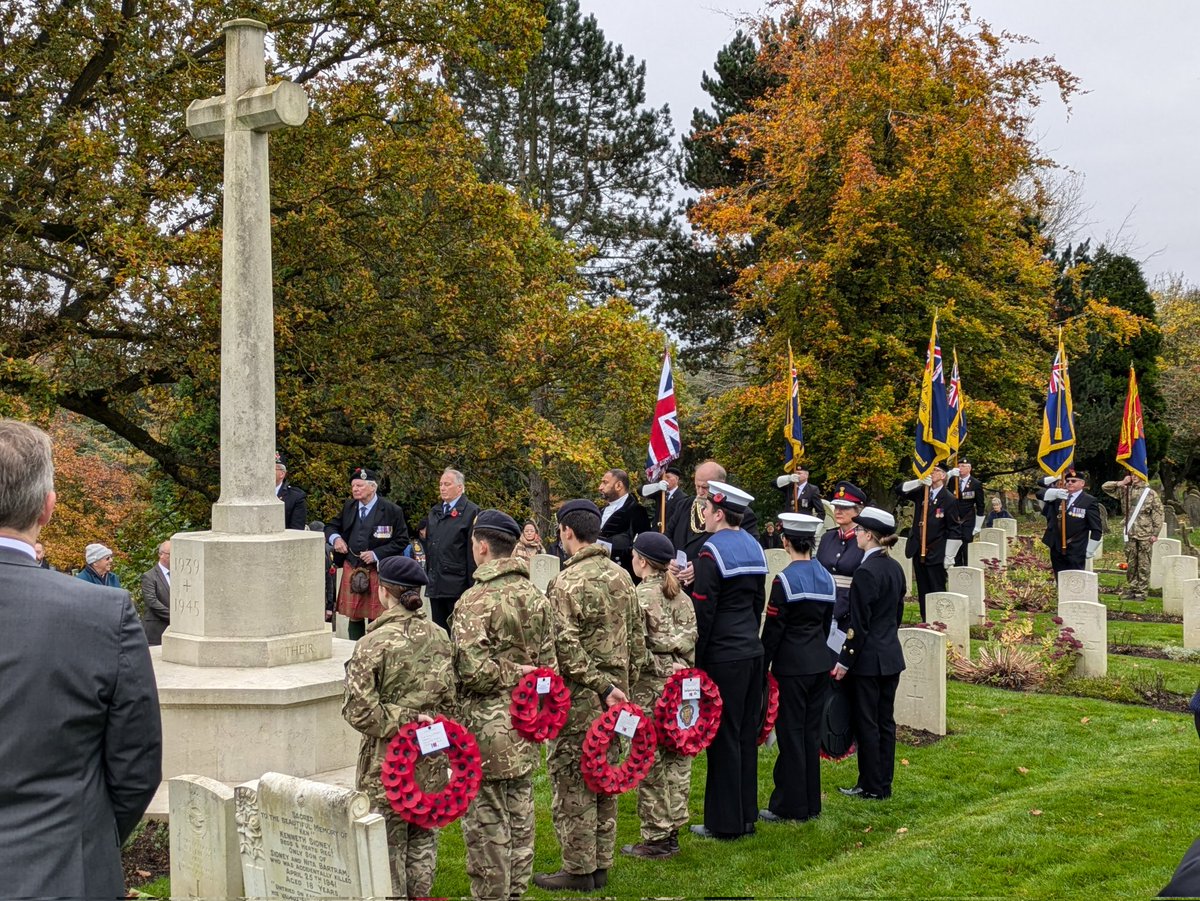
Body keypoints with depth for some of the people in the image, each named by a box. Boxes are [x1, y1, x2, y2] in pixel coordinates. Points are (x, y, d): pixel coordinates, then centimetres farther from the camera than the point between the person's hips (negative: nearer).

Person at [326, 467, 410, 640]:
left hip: (378, 572, -4)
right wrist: (335, 538, -4)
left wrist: (376, 554, -16)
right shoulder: (349, 507, 8)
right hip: (351, 570, 4)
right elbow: (331, 527, 19)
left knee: (375, 619, 1)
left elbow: (401, 541, -7)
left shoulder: (392, 511, -7)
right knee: (354, 618, 9)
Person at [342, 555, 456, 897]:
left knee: (389, 840, 8)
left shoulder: (375, 642, -16)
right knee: (423, 837, 18)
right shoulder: (439, 637, 0)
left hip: (386, 759, -5)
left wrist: (398, 722, -10)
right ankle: (420, 894, 27)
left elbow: (359, 709, -19)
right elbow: (450, 701, 6)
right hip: (430, 757, 5)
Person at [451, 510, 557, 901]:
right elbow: (548, 664, 9)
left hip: (485, 729, -7)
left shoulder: (475, 601, -17)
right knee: (520, 816, 17)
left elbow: (471, 670, -25)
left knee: (486, 821, 3)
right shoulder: (536, 596, 5)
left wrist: (509, 674, -9)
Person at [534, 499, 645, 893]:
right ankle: (601, 865, 23)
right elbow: (636, 638, 11)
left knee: (572, 783, 3)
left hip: (578, 699, -7)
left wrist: (601, 686, -17)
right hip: (614, 697, 7)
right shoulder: (622, 576, 7)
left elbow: (566, 646, -22)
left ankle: (578, 871, 9)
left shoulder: (567, 582, -15)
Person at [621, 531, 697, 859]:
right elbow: (691, 641, 9)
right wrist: (677, 667, 10)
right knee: (677, 758, 12)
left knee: (650, 764, 1)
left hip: (651, 688, -7)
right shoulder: (681, 596, 10)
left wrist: (660, 668, -8)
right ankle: (672, 830, 21)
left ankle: (655, 838, 6)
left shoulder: (641, 596, -11)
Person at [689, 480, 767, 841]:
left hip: (723, 657, -8)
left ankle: (725, 822, 6)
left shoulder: (712, 551, -15)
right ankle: (746, 815, 22)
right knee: (746, 734, 14)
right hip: (752, 652, 8)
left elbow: (703, 610, -17)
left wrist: (694, 659, -11)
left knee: (723, 737, -1)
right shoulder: (753, 547, 11)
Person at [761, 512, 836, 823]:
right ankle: (811, 803, 20)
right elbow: (827, 622, 13)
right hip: (820, 663, 7)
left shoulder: (785, 580, -14)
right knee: (811, 731, 13)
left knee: (791, 733, 1)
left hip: (791, 666, -7)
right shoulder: (827, 577, 6)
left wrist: (762, 668, -6)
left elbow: (773, 628, -13)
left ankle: (790, 806, 7)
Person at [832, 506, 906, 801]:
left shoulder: (866, 572, -19)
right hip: (891, 656, 9)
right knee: (885, 721, 13)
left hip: (868, 658, -8)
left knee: (867, 723, 1)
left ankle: (871, 786, 9)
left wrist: (845, 661, -13)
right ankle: (884, 784, 20)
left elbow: (859, 623, -18)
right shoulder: (895, 568, 7)